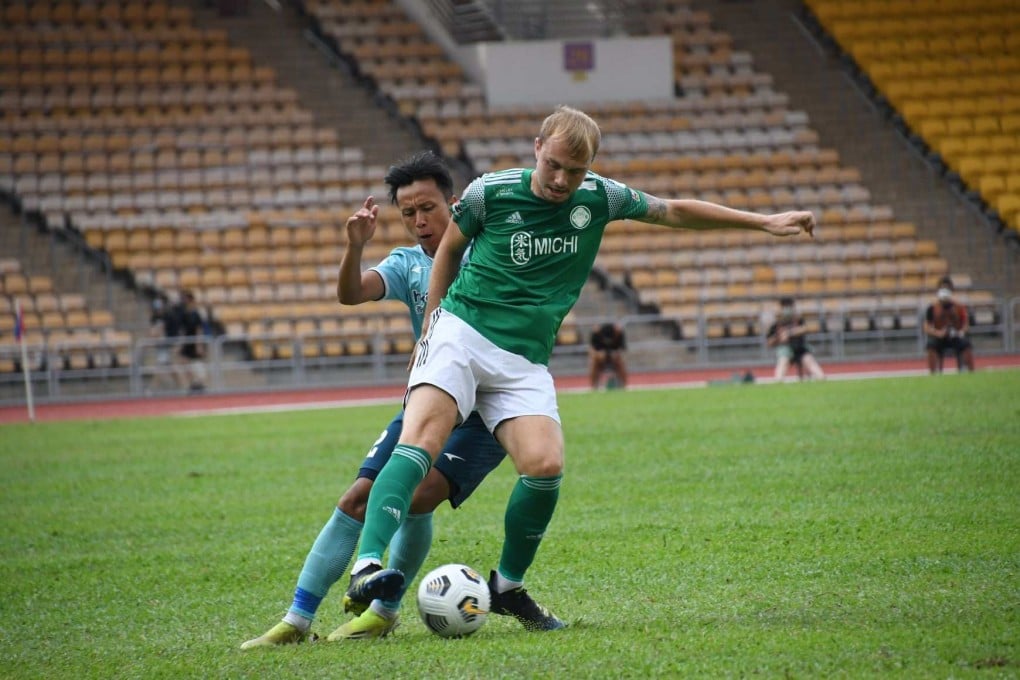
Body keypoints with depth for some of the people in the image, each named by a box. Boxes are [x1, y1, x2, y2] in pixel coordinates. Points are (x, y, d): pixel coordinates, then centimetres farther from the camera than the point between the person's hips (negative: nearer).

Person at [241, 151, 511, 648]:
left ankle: (385, 610, -4)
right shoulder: (407, 264, 5)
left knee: (418, 497, -24)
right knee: (357, 499, -5)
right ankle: (297, 620, -1)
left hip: (485, 409, -5)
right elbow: (350, 293, -11)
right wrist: (355, 246, -31)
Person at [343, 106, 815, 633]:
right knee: (423, 436, -28)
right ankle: (367, 565, -40)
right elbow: (449, 250, 16)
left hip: (524, 362, 3)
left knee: (545, 465, -19)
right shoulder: (489, 192, -2)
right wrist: (432, 321, 13)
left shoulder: (599, 198, 5)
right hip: (460, 333, -3)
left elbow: (675, 212, 18)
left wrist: (765, 223, 18)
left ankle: (507, 585, 4)